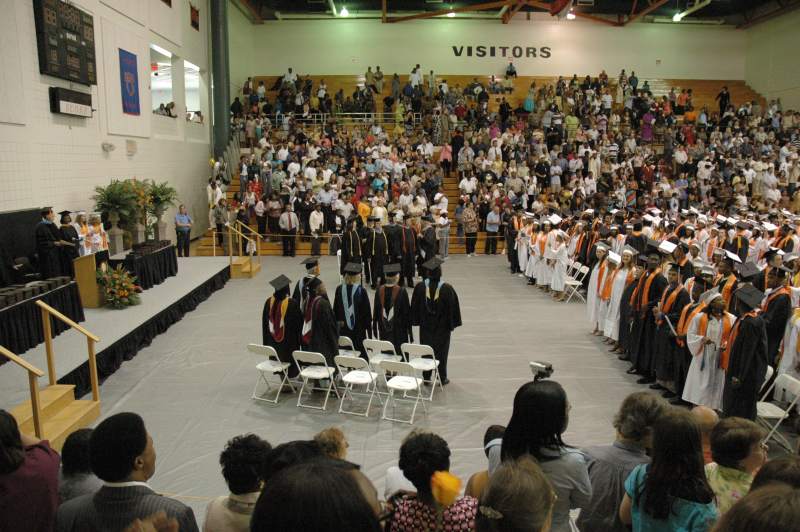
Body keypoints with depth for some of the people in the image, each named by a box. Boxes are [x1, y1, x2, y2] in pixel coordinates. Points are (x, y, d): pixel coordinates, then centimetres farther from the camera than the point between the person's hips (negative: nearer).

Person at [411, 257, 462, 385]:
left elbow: (415, 306, -3)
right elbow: (452, 307, -10)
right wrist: (452, 324, 2)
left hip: (426, 326, 2)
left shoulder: (420, 287, -12)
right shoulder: (447, 288, -18)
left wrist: (417, 321, 9)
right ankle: (442, 378, 22)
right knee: (441, 351, 13)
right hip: (442, 327, -1)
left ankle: (426, 377, 21)